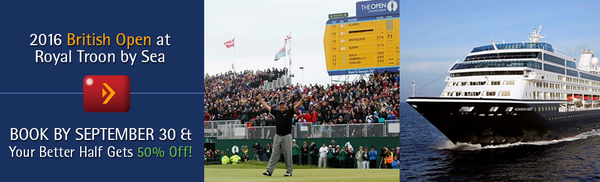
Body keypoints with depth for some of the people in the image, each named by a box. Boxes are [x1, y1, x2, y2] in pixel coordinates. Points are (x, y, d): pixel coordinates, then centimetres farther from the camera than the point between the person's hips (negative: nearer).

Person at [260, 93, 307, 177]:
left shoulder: (289, 112, 1)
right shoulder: (276, 112, 11)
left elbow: (297, 106, -10)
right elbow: (267, 107, 18)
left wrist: (302, 99, -25)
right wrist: (260, 99, 20)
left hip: (287, 136, -3)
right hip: (277, 136, 3)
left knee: (287, 155, 1)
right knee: (274, 154, 4)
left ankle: (289, 171, 9)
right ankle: (269, 171, 3)